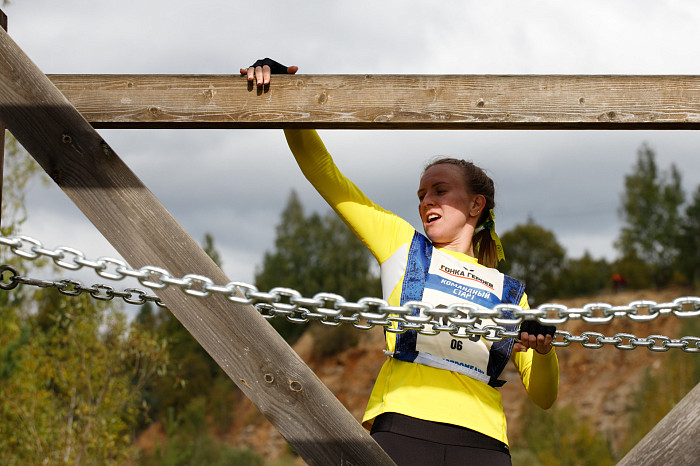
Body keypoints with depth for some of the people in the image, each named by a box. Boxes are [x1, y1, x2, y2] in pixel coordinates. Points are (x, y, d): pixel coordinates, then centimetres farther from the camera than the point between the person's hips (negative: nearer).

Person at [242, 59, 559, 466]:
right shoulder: (403, 245, 21)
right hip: (401, 429, -1)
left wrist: (543, 350, -1)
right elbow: (323, 173, 17)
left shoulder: (508, 292, 23)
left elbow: (543, 396, 21)